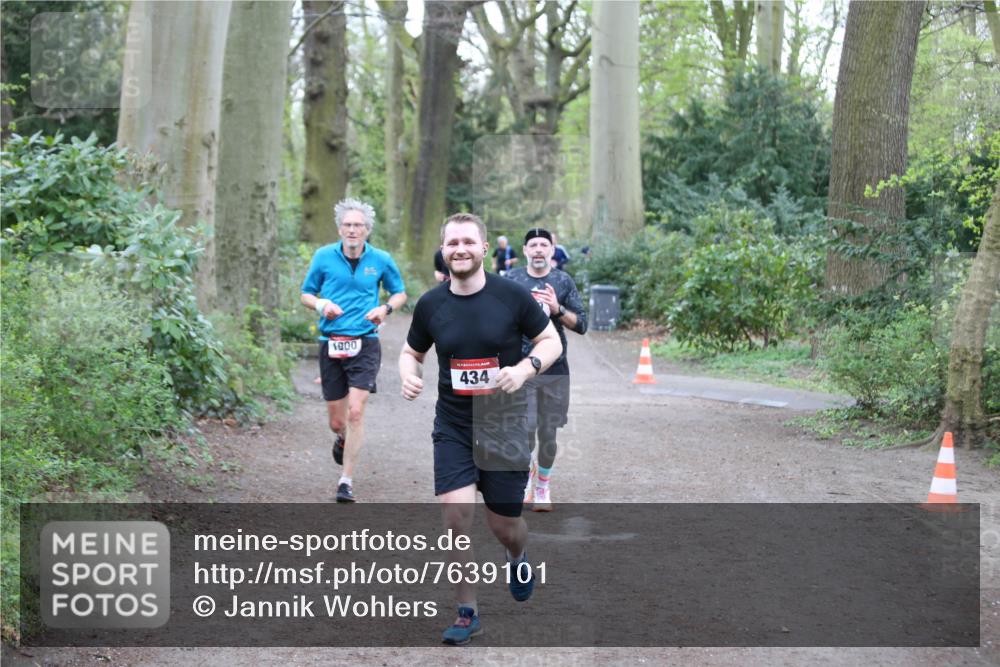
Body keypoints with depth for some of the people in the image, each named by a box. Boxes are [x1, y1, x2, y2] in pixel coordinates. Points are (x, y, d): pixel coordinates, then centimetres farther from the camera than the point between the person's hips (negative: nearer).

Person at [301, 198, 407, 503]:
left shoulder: (381, 260, 1)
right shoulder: (324, 257, 1)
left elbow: (400, 293, 15)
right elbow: (306, 294, 11)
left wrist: (385, 308, -6)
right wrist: (321, 304, -11)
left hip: (364, 344, -1)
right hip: (331, 344, 1)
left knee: (355, 412, -14)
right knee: (336, 421, 7)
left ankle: (346, 481, -4)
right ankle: (342, 439, 45)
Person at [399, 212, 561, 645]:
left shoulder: (512, 295, -9)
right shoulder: (430, 305, -2)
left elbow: (551, 341, 0)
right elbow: (412, 352, 13)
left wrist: (525, 368, -19)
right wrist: (409, 375, -9)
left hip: (505, 427, -1)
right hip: (452, 427, 1)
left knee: (504, 525, 8)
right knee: (455, 518, -13)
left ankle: (517, 556, 47)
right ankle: (467, 613, 3)